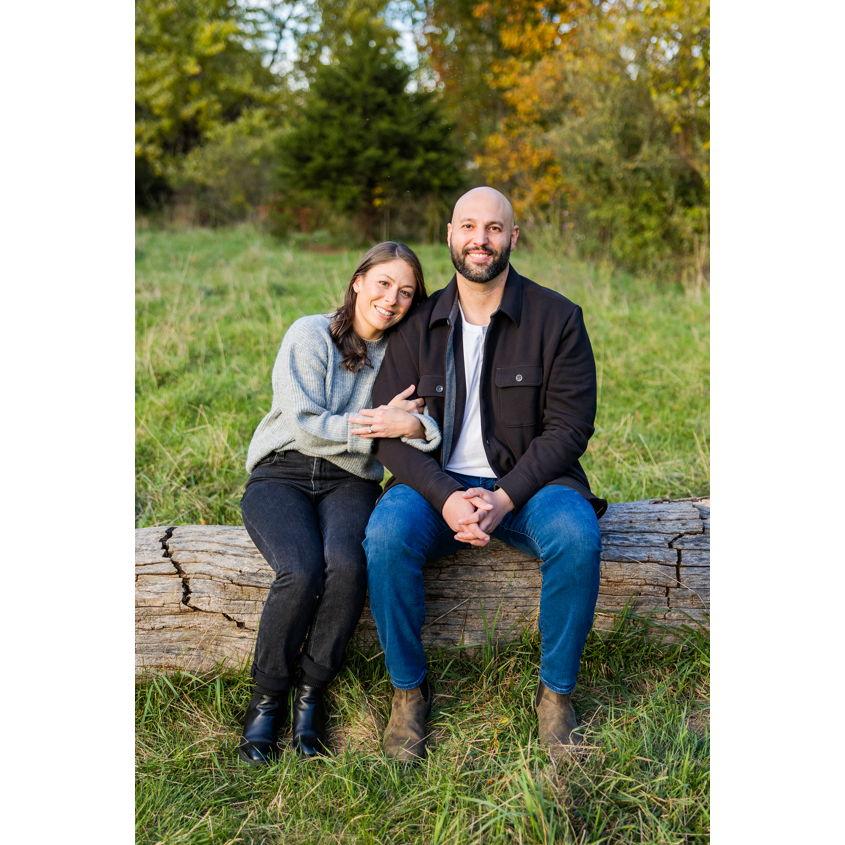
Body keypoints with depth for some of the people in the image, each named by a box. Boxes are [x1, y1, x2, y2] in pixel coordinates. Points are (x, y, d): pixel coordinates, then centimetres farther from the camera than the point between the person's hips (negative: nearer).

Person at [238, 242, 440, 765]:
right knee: (302, 570, -31)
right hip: (281, 472, -2)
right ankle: (267, 698, -8)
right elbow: (306, 425, -12)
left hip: (350, 482, 2)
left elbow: (431, 429, -4)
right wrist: (376, 426, -15)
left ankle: (311, 692, -11)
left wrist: (413, 425, -26)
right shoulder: (310, 335, -3)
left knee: (347, 563, -31)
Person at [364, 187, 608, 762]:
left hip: (526, 482, -1)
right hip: (439, 483, 1)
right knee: (386, 534, -29)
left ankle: (556, 692, -9)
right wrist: (446, 497, -20)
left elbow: (569, 427, -6)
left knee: (577, 536, -32)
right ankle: (408, 690, -7)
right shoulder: (419, 324, 3)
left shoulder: (557, 318, -2)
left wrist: (504, 498, -19)